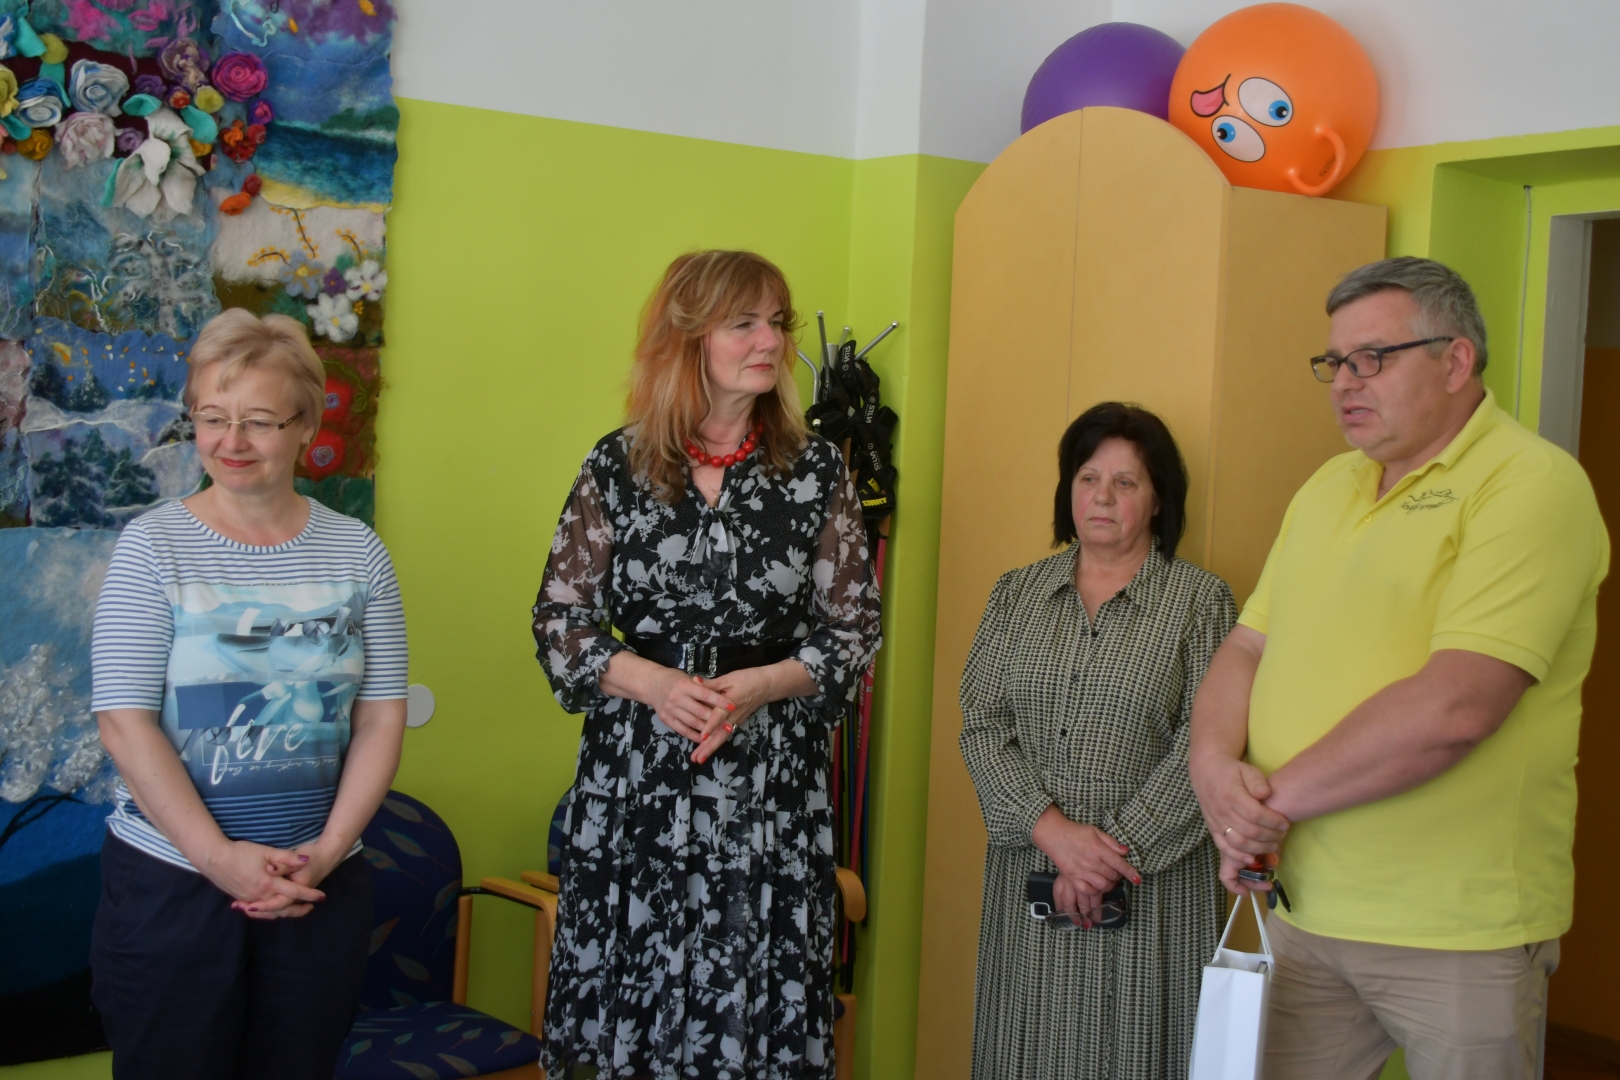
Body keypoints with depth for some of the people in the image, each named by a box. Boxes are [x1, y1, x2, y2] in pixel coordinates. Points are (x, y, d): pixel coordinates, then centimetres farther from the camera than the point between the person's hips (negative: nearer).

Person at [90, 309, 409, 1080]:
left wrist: (330, 849, -9)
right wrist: (219, 857, -15)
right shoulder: (154, 545, -4)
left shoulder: (356, 552, 3)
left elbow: (382, 718, 2)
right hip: (170, 879, -2)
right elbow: (124, 722, -9)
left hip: (322, 886, 2)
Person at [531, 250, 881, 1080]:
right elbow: (559, 620, 4)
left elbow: (853, 628, 5)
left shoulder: (817, 471, 3)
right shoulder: (617, 466, 2)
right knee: (628, 988, 4)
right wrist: (653, 683, -11)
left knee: (755, 996, 1)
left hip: (771, 772, 0)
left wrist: (756, 686, -10)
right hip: (634, 769, 0)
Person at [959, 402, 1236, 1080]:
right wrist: (1054, 830, -12)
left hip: (1151, 881, -3)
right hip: (1028, 868, 3)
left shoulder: (1200, 600, -1)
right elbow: (982, 726, 1)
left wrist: (1118, 849, -15)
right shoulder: (1017, 593, 9)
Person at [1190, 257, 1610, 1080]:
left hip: (1456, 931, -6)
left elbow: (1455, 706, -23)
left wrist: (1277, 797, -16)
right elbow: (1246, 651, 11)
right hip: (1302, 909, 6)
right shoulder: (1327, 487, 12)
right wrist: (1214, 765, -10)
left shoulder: (1531, 485, -13)